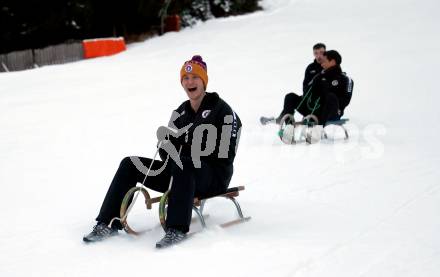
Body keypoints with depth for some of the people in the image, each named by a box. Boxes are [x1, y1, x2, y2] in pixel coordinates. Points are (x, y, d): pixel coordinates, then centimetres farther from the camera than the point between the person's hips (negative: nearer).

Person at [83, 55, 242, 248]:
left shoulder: (221, 110, -4)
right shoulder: (180, 113, 15)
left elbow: (226, 152, -14)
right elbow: (166, 147, 18)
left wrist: (190, 155, -17)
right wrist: (168, 151, -7)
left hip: (214, 177, -7)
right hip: (180, 174, 7)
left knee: (182, 164, -40)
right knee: (130, 164, -5)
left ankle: (177, 229, -44)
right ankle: (109, 223, -10)